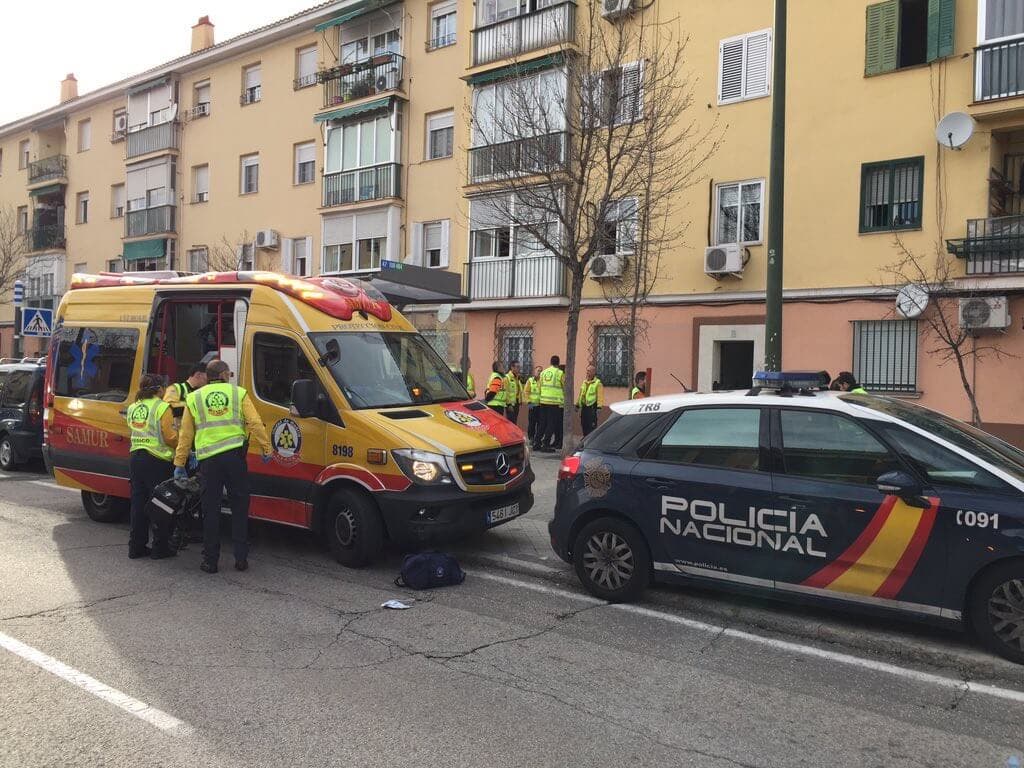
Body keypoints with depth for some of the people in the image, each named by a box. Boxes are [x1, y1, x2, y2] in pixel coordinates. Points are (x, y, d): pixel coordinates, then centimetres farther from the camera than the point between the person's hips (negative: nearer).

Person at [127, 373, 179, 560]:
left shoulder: (132, 408, 12)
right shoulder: (162, 407, -10)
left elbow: (136, 431, 12)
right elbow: (170, 437, -14)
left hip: (135, 458, 7)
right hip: (157, 461, -7)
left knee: (138, 503, 12)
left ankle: (136, 547, 18)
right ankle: (160, 547, 5)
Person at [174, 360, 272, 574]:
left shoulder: (193, 398, 11)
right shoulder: (239, 393, 7)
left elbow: (185, 435, 11)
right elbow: (255, 424, -2)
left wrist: (179, 464, 15)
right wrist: (266, 449, 5)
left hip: (208, 459, 1)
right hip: (235, 455, -1)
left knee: (210, 510, 8)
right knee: (239, 507, 8)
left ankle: (210, 560, 13)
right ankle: (241, 558, 10)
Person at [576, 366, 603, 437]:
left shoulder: (598, 383, -4)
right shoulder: (584, 383, 19)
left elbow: (600, 396, -12)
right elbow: (580, 395, 26)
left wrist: (599, 407, -20)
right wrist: (577, 405, 23)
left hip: (592, 407, -7)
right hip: (584, 407, 7)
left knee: (592, 426, -9)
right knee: (584, 425, 11)